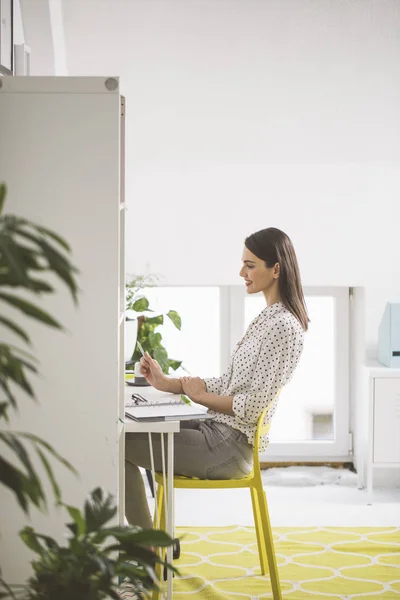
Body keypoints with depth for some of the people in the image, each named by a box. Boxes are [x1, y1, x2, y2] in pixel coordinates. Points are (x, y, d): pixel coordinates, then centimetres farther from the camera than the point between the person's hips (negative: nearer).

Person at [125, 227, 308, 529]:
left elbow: (254, 405, -22)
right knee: (128, 435, 9)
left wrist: (202, 396, -7)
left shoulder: (283, 326, -19)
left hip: (232, 446, -10)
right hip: (220, 431, 10)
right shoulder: (268, 317, 13)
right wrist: (168, 383, 6)